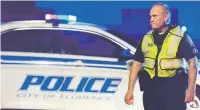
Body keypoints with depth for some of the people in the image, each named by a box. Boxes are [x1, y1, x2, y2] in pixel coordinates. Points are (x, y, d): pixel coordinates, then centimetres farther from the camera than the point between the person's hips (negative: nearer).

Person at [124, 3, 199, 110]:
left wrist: (191, 89, -11)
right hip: (151, 87, 5)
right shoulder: (146, 38, 10)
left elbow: (192, 62, -4)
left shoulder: (180, 37, -4)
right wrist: (130, 90, 5)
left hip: (174, 86, -5)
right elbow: (137, 64, 11)